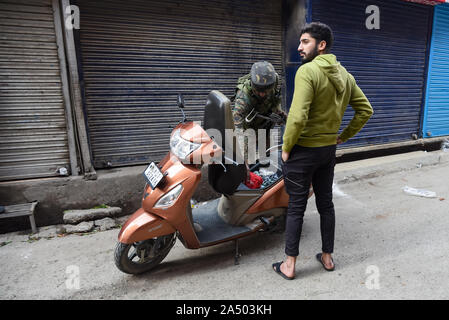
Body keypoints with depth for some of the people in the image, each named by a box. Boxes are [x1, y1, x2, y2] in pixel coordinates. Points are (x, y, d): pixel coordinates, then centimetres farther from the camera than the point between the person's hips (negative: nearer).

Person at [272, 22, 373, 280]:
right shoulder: (345, 75, 9)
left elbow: (298, 117, -26)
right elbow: (366, 110, 12)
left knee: (296, 208, 4)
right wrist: (343, 136, 14)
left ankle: (289, 265, 17)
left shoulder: (307, 71, -17)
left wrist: (286, 148, -14)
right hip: (329, 150, 7)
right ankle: (327, 257, 33)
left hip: (302, 151, -7)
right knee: (326, 204, 17)